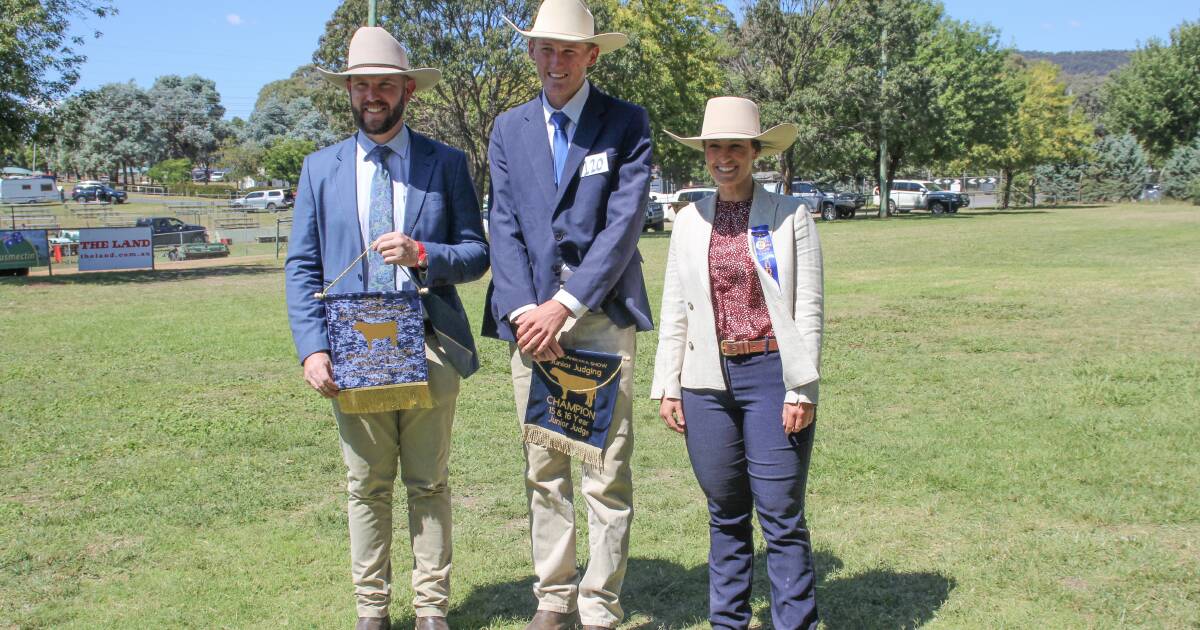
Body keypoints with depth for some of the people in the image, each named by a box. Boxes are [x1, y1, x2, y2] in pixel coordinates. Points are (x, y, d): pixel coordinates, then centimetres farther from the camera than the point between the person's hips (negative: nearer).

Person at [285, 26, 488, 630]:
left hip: (428, 347, -1)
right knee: (366, 486, 10)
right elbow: (301, 267, 6)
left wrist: (422, 253, -18)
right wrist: (312, 347, -6)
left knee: (429, 485, 7)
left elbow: (476, 253, 3)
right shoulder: (321, 168, 9)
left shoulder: (446, 163, 5)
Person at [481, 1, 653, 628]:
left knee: (607, 474, -1)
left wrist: (565, 306, -14)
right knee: (543, 470, 9)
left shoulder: (627, 123, 2)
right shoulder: (509, 128, 13)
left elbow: (624, 224, -7)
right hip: (531, 313, 3)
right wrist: (522, 310, -8)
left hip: (602, 313, -3)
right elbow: (504, 227, 6)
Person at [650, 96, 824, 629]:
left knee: (782, 517, -2)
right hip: (707, 381, 3)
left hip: (770, 375, -3)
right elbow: (673, 309, 12)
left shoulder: (790, 216, 0)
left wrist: (801, 390, -8)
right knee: (725, 516, 12)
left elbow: (808, 309, -2)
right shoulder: (690, 220, 10)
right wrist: (667, 387, 7)